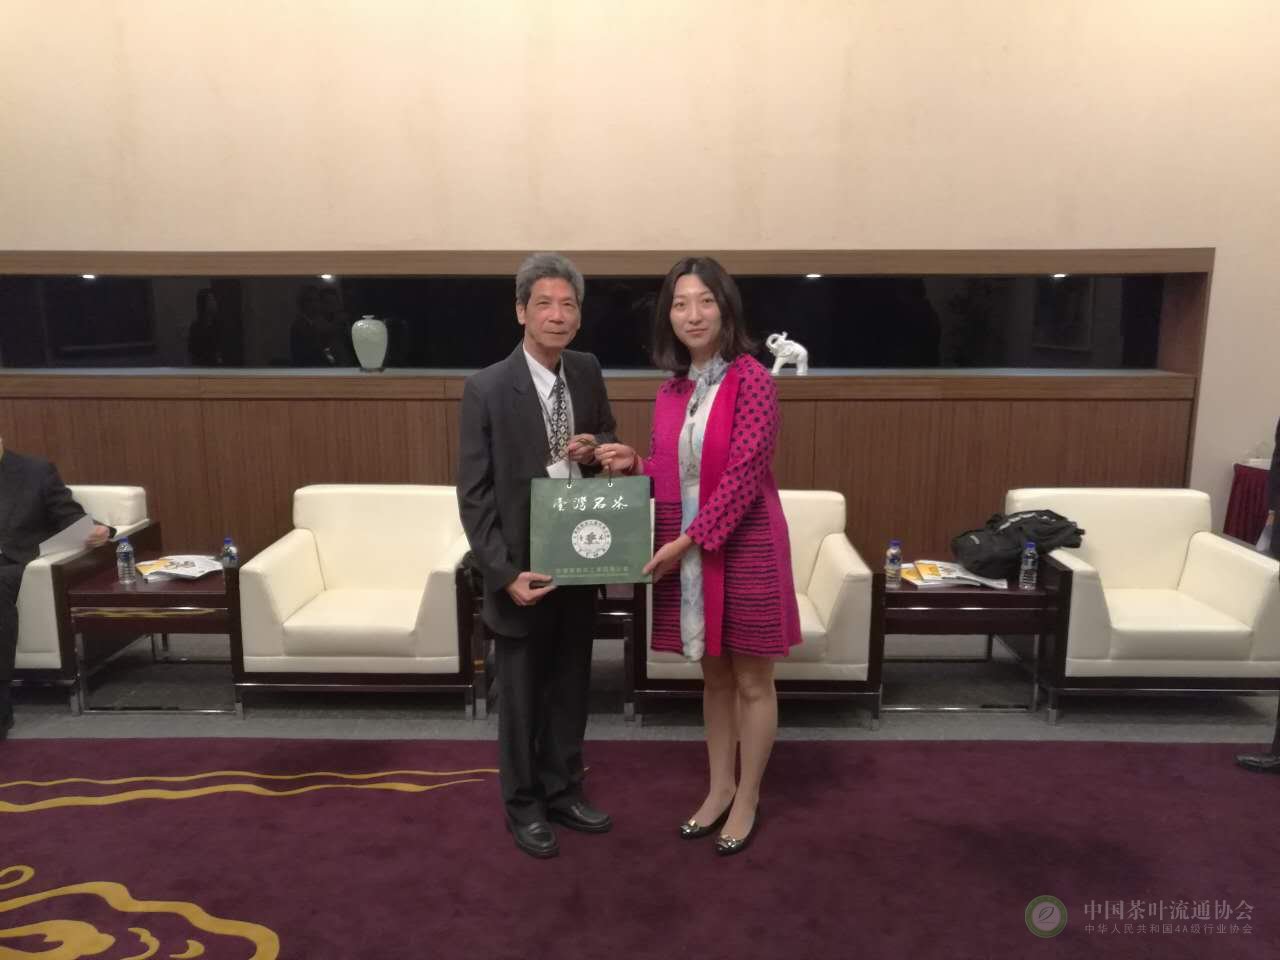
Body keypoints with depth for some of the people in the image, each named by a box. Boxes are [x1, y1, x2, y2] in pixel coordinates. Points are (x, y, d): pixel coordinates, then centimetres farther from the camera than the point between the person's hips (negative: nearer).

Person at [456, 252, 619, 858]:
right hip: (524, 564, -5)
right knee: (521, 694, 12)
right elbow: (473, 495, -14)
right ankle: (524, 807, 32)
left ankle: (562, 791, 38)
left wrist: (596, 447, -7)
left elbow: (608, 435, 17)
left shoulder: (588, 373, 0)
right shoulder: (487, 389, -15)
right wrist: (506, 573, -20)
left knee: (570, 687, 18)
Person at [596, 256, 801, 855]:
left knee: (751, 680, 9)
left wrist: (688, 540, -19)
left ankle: (748, 801, 26)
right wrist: (633, 465, -4)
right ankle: (719, 789, 35)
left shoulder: (751, 380, -13)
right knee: (713, 675, 18)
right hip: (686, 551, 6)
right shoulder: (671, 390, 7)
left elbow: (744, 476, -18)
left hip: (744, 548, -6)